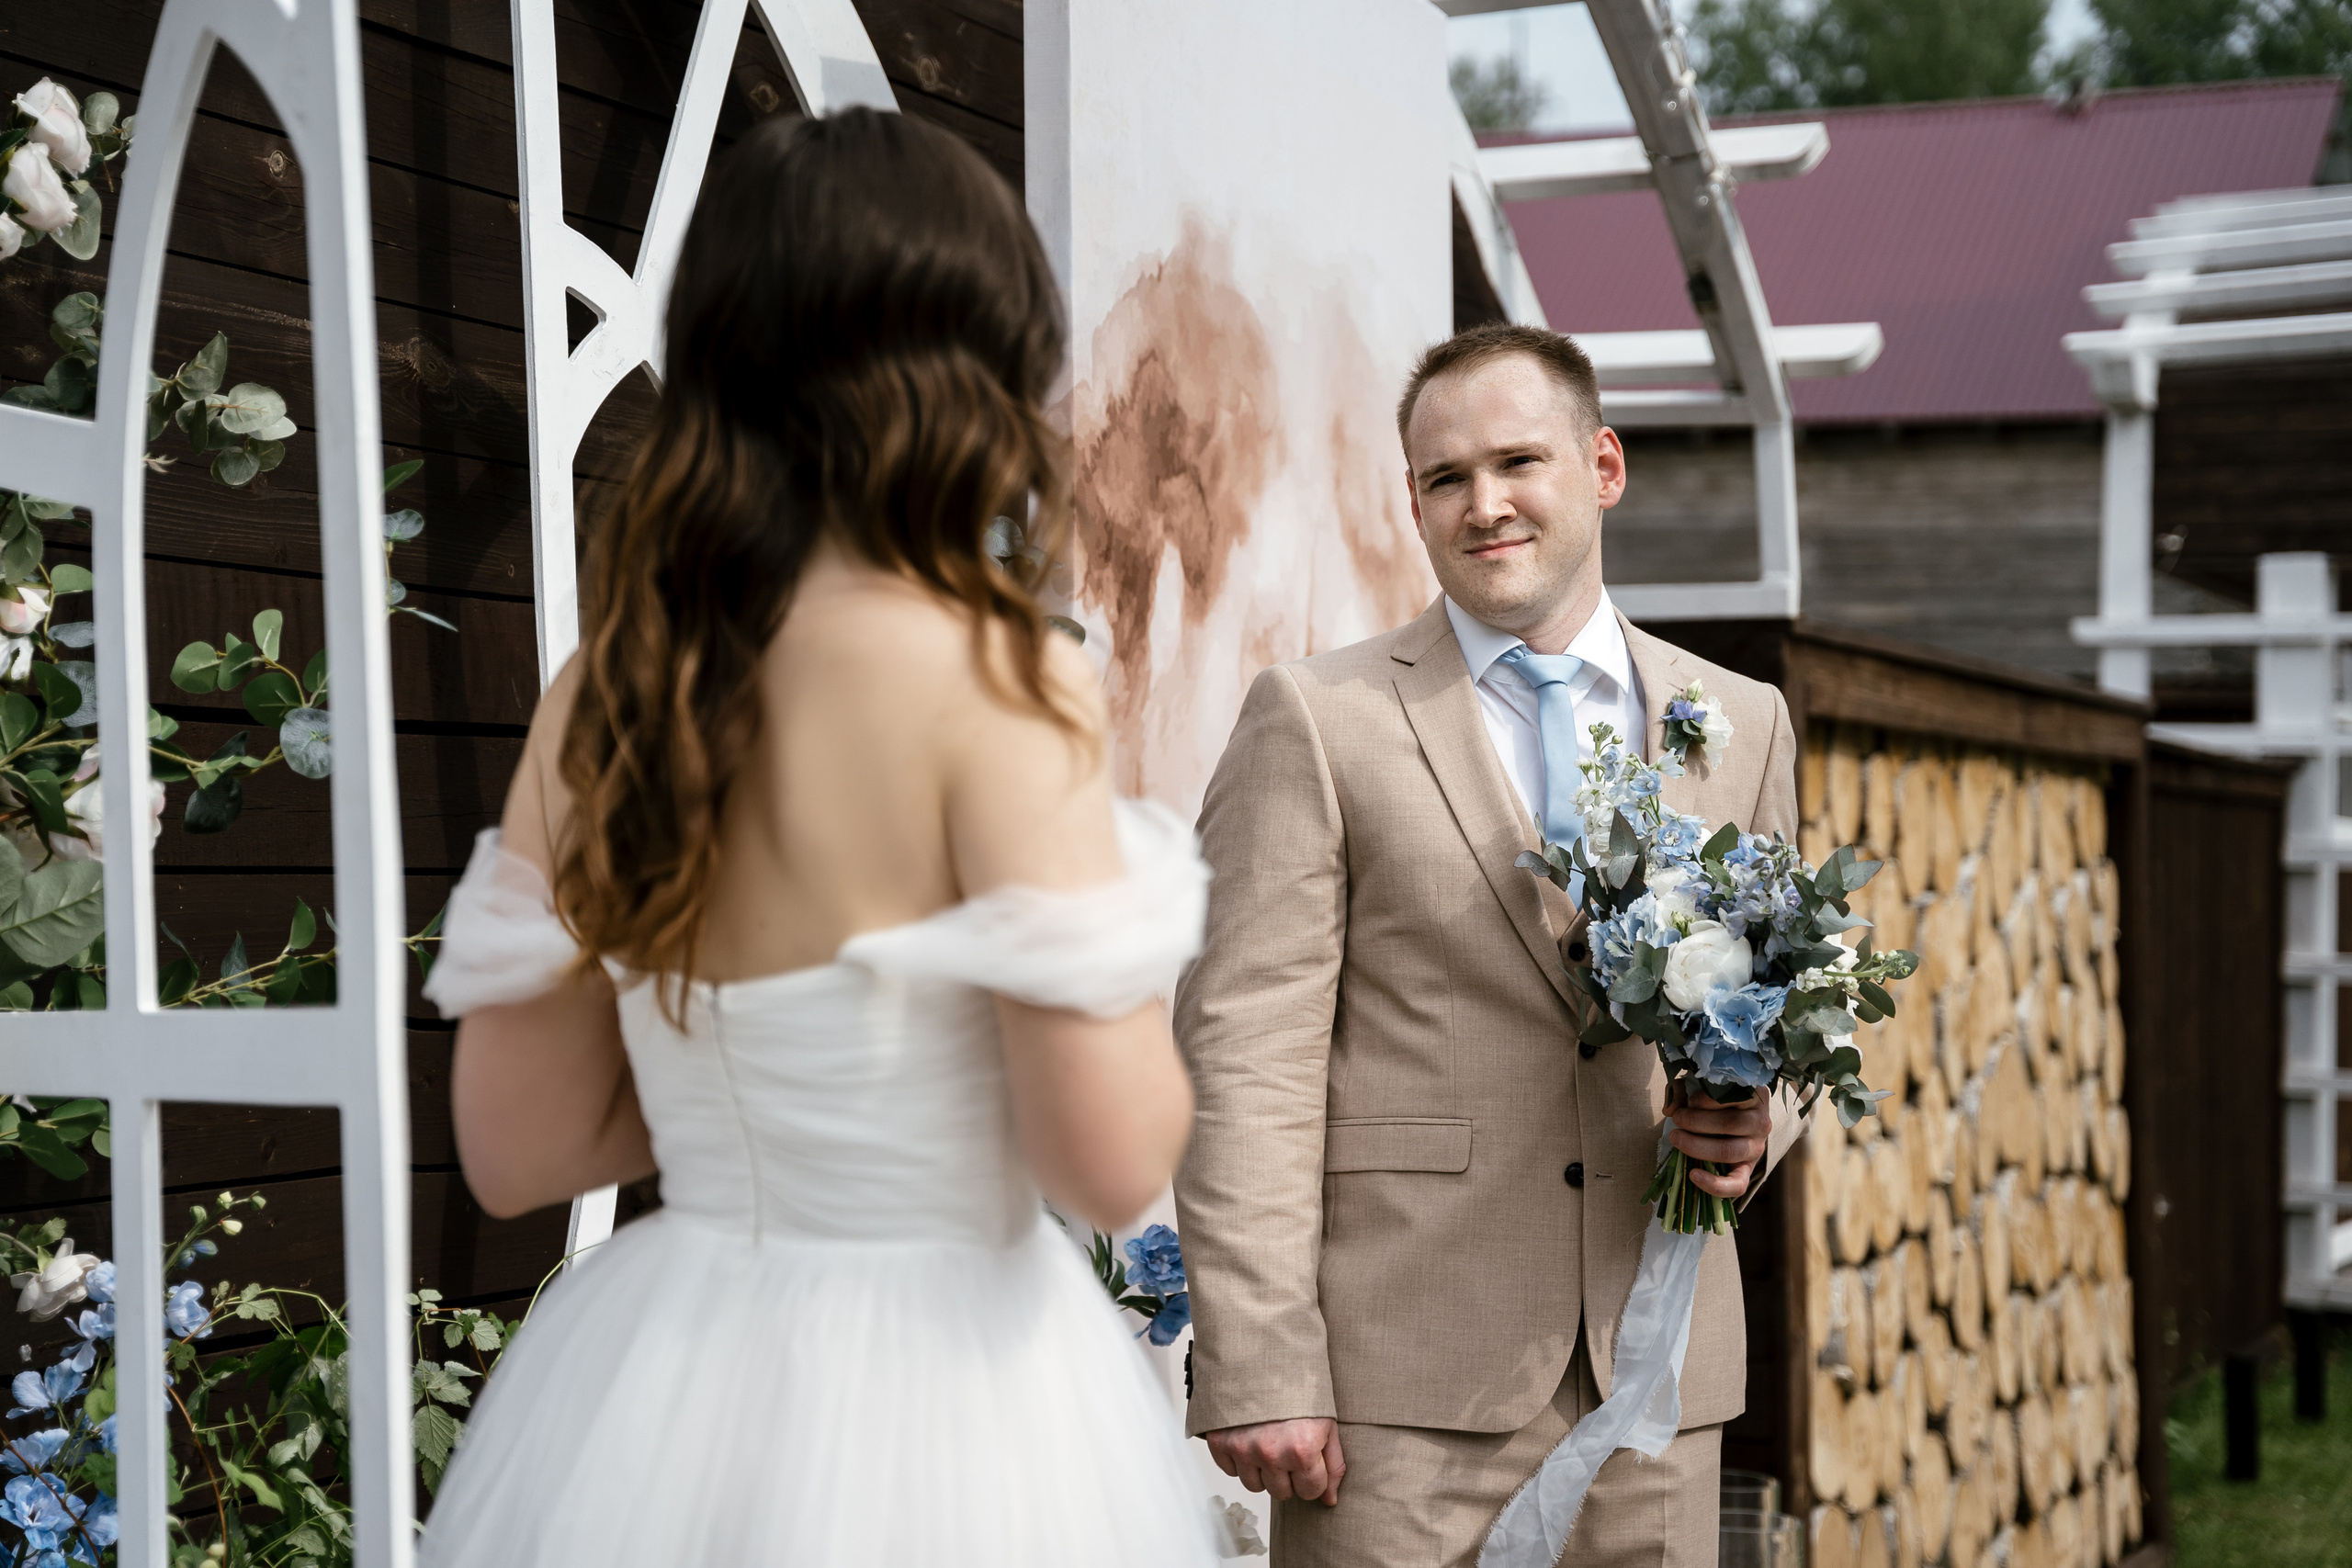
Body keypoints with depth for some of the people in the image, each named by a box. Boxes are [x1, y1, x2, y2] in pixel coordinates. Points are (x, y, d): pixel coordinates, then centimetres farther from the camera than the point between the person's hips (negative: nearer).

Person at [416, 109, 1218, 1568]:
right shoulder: (997, 679, -16)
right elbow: (1111, 1157, -18)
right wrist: (1147, 999, 2)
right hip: (936, 1395, -5)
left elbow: (519, 1148, 5)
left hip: (650, 1404, 5)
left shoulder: (604, 695, 0)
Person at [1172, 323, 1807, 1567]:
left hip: (1654, 1372, 4)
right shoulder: (1316, 720, -2)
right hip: (1402, 1386, -4)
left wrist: (1754, 1127, -3)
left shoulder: (1741, 724, 11)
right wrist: (1259, 1375, -13)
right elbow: (1242, 1060, -7)